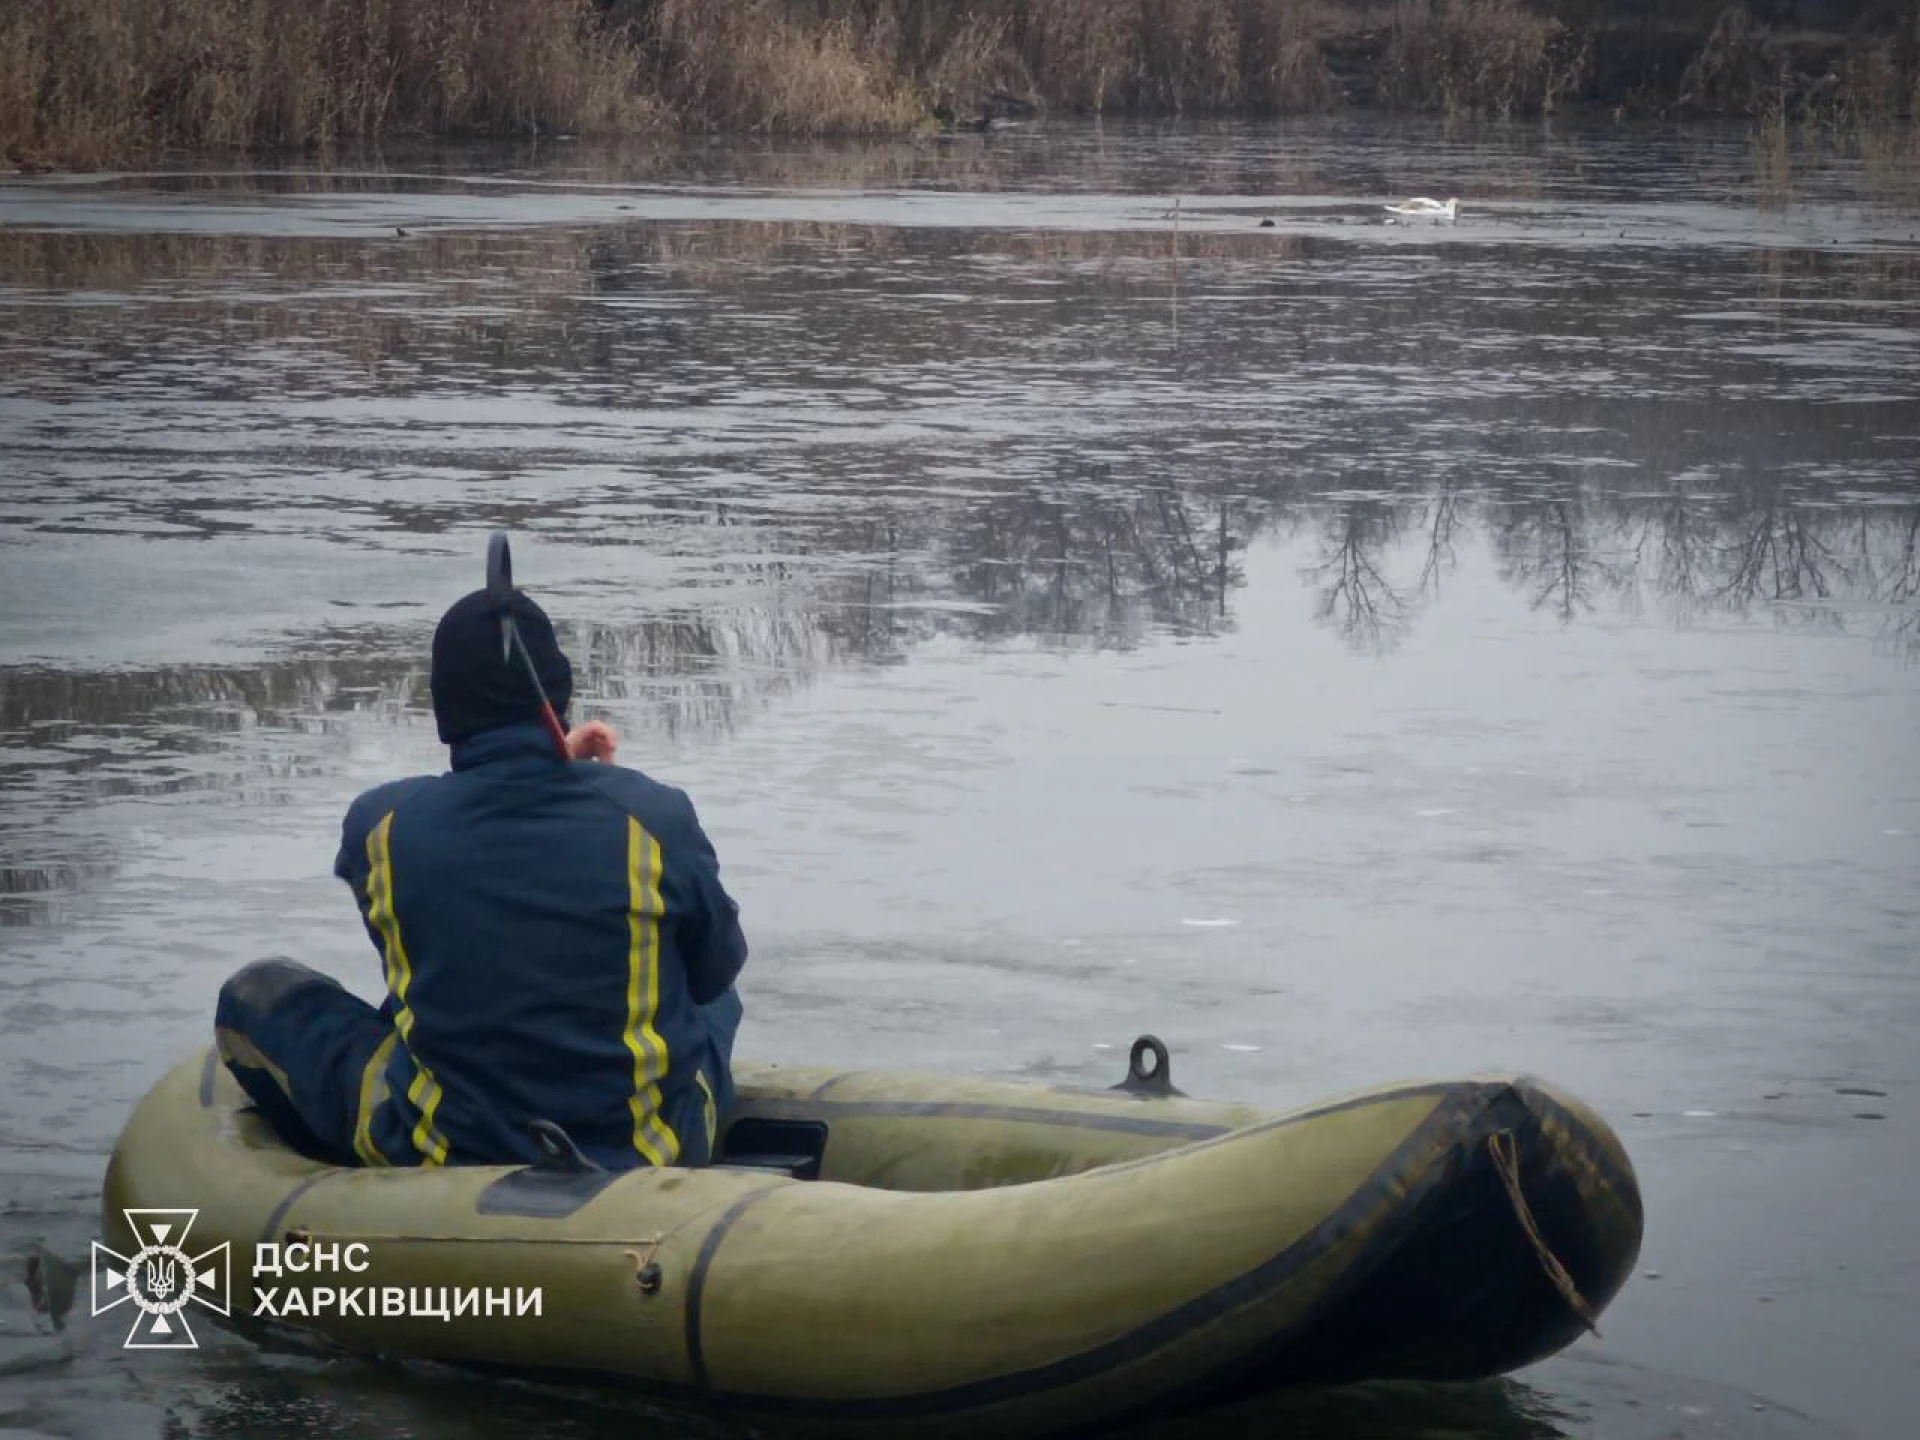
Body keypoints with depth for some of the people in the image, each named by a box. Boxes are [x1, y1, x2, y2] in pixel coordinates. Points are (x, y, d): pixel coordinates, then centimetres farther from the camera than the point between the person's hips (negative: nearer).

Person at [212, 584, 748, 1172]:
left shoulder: (380, 827, -11)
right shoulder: (653, 818, -13)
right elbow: (715, 967, 5)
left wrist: (553, 766, 14)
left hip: (444, 1160, -1)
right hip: (656, 1159, 1)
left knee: (256, 994, 15)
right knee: (713, 992, 34)